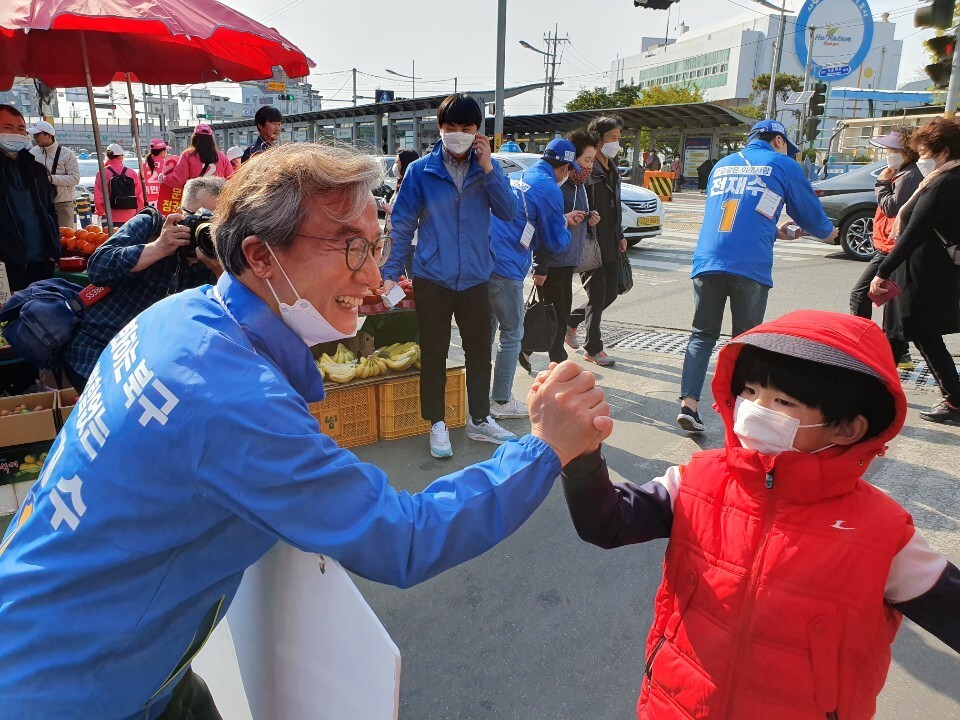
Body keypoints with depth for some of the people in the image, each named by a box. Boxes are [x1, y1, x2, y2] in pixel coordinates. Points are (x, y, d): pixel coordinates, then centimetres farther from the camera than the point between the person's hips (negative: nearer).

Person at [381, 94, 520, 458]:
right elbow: (402, 224, -1)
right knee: (433, 355, 8)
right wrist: (391, 272, -5)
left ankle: (480, 420, 30)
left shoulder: (488, 168, 4)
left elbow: (509, 212, -8)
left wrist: (488, 168, -15)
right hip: (432, 280, -2)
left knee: (480, 352, 13)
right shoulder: (421, 171, -3)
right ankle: (437, 424, 24)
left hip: (475, 279, 3)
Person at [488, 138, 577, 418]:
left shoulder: (515, 177, 19)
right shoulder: (550, 189, -7)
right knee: (512, 335, 4)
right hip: (505, 269, -8)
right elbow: (556, 242, -3)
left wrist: (563, 220, 30)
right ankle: (501, 401, 10)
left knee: (487, 329, 18)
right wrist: (566, 226, 19)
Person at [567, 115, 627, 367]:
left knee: (611, 292, 13)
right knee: (597, 296, 0)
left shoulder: (612, 168, 15)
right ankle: (593, 349, 15)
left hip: (611, 245, 9)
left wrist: (620, 235, 19)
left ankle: (571, 320, 33)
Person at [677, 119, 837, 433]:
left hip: (707, 262, 4)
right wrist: (828, 232, 36)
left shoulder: (722, 165, 24)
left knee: (702, 335, 10)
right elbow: (809, 211, 15)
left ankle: (688, 404, -1)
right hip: (750, 267, -3)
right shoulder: (784, 165, 9)